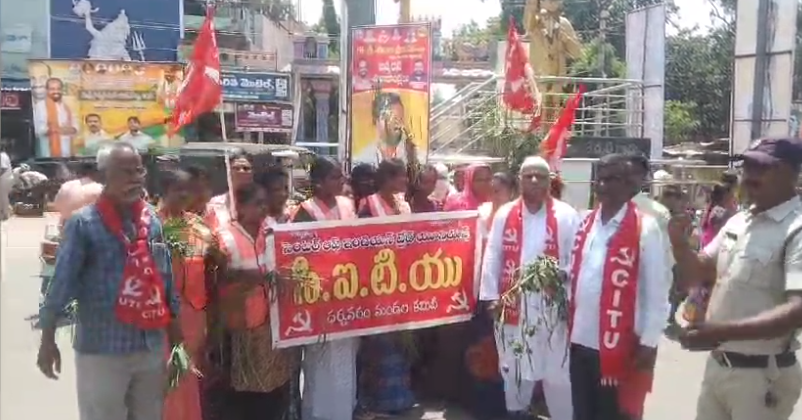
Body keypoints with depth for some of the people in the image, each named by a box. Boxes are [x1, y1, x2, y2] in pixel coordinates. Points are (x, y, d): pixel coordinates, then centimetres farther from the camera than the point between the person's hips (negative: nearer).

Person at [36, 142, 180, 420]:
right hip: (102, 348, -5)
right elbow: (62, 280, -10)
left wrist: (172, 322, 14)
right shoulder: (84, 223, -11)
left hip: (152, 345, 5)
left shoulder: (152, 220, 4)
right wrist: (48, 339, -11)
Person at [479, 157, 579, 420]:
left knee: (557, 369, 2)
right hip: (512, 304, 3)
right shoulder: (504, 214, 4)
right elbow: (492, 257, 5)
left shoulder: (566, 215, -3)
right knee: (513, 366, 17)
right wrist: (491, 296, 0)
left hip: (551, 305, -2)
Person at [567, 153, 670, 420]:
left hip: (621, 346, -6)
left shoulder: (646, 228, -10)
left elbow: (657, 292, -10)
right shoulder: (586, 224, 9)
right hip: (580, 342, 6)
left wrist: (649, 342, -11)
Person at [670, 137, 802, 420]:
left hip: (762, 374, -7)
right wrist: (679, 241, -3)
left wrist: (725, 331, -35)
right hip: (717, 364, 7)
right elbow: (702, 270, 17)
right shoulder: (737, 222, 7)